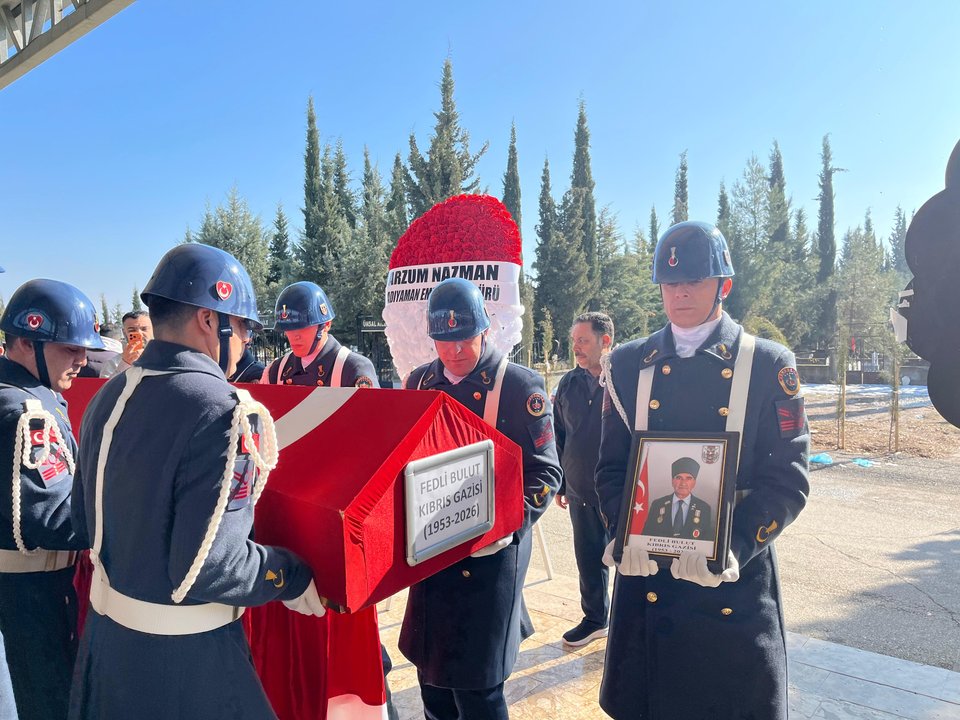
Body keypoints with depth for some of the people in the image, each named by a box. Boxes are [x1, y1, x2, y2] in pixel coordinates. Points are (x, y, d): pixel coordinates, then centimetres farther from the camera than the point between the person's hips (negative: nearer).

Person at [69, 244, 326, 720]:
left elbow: (85, 519, 10)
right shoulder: (221, 411, -27)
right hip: (184, 651, -7)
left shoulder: (108, 397, -1)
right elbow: (207, 566, -28)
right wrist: (292, 577, -13)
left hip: (105, 629, 7)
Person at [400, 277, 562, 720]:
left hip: (489, 552, -5)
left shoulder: (521, 387, -10)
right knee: (430, 666, 18)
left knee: (476, 683, 4)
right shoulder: (420, 382, 5)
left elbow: (545, 473, -10)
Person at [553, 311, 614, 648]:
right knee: (588, 558, 17)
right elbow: (558, 437, 12)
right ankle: (595, 618, 36)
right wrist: (559, 484, 13)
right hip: (581, 492, 5)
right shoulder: (569, 383, 4)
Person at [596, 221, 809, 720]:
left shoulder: (769, 366, -3)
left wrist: (733, 548, -20)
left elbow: (788, 478, -7)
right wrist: (626, 533, -13)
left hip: (736, 581, -1)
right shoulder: (629, 365, 4)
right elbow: (611, 467, 4)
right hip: (647, 574, 2)